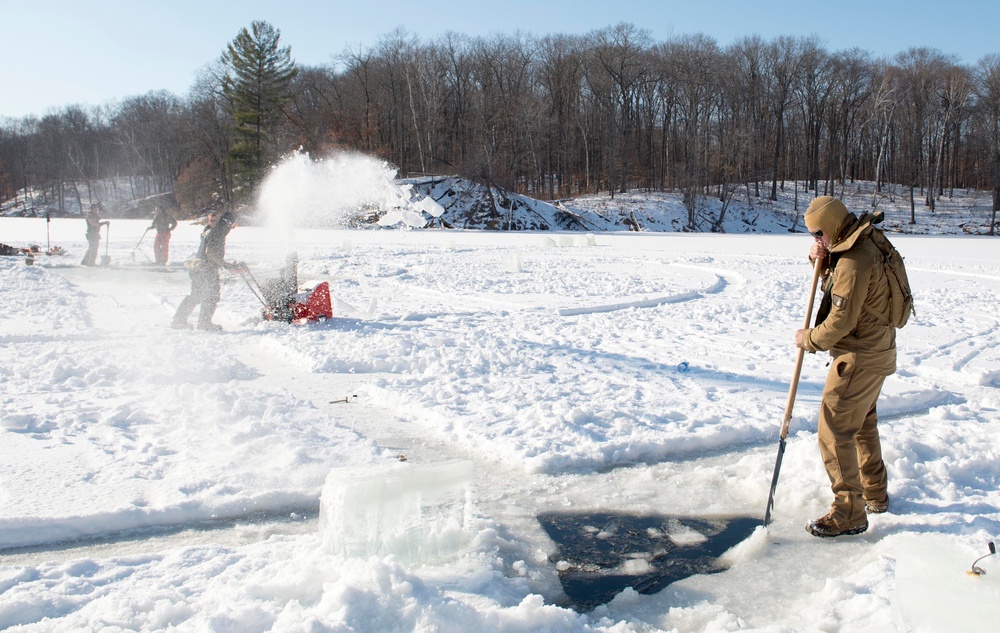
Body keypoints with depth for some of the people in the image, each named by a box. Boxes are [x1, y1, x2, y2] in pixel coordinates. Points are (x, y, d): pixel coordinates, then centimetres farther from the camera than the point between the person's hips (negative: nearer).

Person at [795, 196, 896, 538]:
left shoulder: (854, 262, -26)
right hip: (876, 351, 11)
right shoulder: (862, 245, 7)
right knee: (863, 423, 24)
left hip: (860, 358, -11)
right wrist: (820, 259, -2)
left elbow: (841, 320, -25)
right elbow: (835, 283, 17)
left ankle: (849, 512, -1)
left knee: (834, 430, -7)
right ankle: (874, 494, 38)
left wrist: (808, 339, -10)